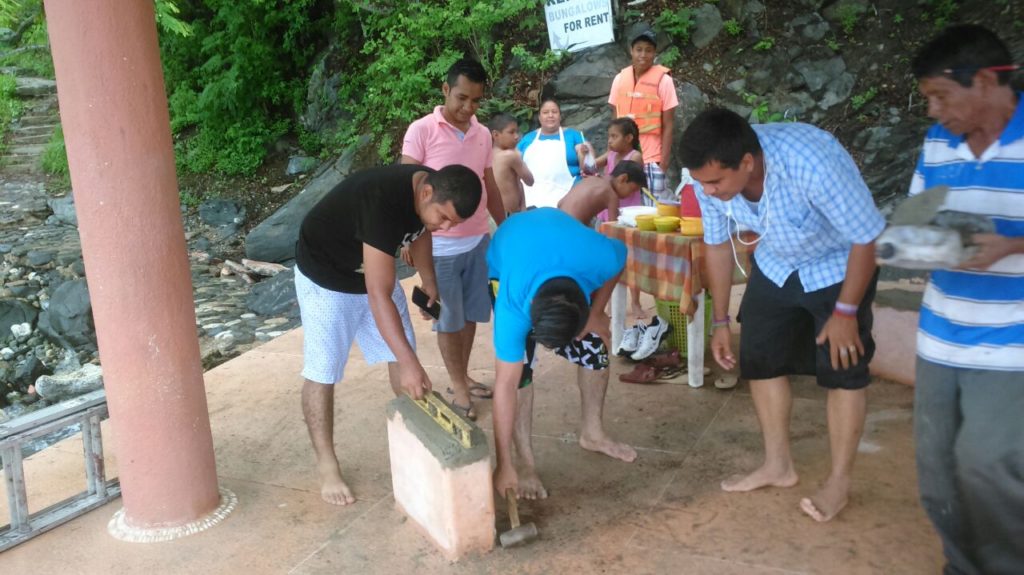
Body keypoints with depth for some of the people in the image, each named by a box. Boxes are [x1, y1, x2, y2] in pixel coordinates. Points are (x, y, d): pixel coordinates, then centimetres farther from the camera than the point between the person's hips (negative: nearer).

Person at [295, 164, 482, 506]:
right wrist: (409, 363, -44)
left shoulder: (433, 191, -16)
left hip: (374, 270, 7)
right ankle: (327, 467, 10)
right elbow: (378, 294, -42)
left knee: (401, 355, 9)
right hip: (325, 277, -7)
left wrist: (429, 282, 12)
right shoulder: (383, 201, -40)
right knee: (323, 372, -3)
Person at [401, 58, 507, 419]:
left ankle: (463, 375, 30)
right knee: (449, 319, 7)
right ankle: (457, 385, 20)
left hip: (479, 240, 5)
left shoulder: (483, 134, 7)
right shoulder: (421, 131, -9)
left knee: (471, 315, 14)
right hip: (441, 245, -5)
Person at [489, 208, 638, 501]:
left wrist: (597, 314, -12)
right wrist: (504, 465, -30)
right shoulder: (512, 308, -42)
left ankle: (592, 432, 23)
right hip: (505, 265, -3)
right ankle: (525, 462, -2)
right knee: (519, 366, -16)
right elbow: (505, 386, -35)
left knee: (593, 345, 2)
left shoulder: (601, 259, -41)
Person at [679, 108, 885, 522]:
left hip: (838, 266, -5)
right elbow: (718, 244, -4)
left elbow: (866, 238, -25)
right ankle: (778, 465, 23)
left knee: (843, 369, -3)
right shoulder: (711, 176, -23)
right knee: (760, 359, 6)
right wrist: (721, 321, 1)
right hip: (775, 266, 5)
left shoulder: (812, 164, -40)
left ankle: (839, 481, 14)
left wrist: (846, 312, -18)